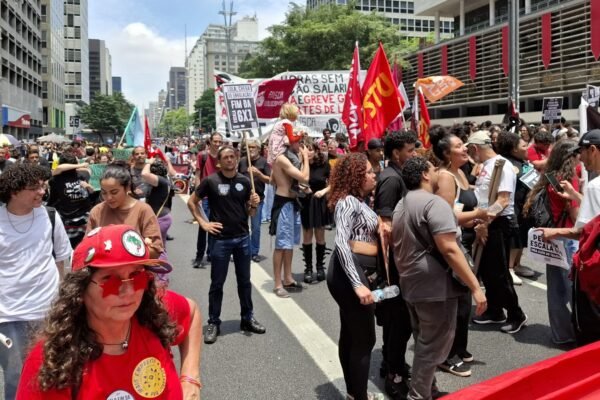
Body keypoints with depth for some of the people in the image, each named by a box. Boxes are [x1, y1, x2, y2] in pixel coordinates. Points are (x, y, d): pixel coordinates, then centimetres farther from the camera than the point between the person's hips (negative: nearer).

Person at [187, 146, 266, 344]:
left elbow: (250, 213, 10)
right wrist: (203, 223, -6)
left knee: (244, 281, 14)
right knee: (217, 283, 6)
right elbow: (191, 202, 3)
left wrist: (254, 204, -11)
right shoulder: (211, 181, -6)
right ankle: (213, 323, 17)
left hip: (243, 238, 3)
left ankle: (247, 318, 28)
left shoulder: (244, 181, 3)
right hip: (221, 239, -3)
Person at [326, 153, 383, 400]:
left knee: (350, 335, 17)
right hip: (348, 274, -10)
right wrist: (358, 284, -30)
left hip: (354, 272, 10)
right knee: (365, 340, -2)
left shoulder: (358, 201, 13)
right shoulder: (348, 201, -16)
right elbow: (341, 243, -25)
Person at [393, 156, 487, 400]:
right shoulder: (434, 203, -18)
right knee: (433, 347, 3)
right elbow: (449, 250, -24)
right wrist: (475, 287, -21)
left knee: (423, 342, 21)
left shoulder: (401, 205, 11)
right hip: (435, 287, -9)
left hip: (410, 284, 9)